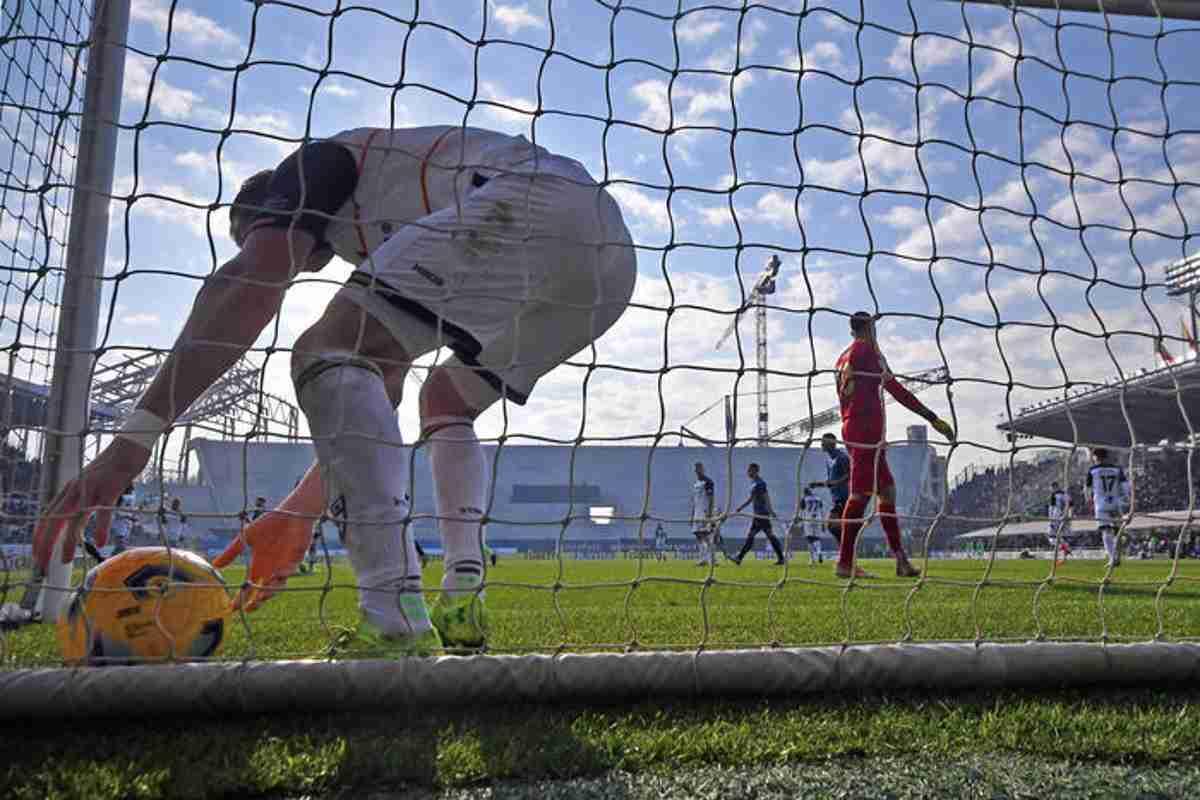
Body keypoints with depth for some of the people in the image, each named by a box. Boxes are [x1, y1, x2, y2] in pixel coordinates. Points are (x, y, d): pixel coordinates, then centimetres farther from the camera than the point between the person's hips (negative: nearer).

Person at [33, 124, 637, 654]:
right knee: (444, 404, 25)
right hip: (611, 253, 10)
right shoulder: (388, 245, 38)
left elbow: (250, 284, -4)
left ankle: (395, 624, -19)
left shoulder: (313, 165, 17)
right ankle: (460, 607, 9)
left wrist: (135, 437, -9)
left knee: (325, 351, -9)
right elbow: (375, 399, 34)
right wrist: (298, 514, 32)